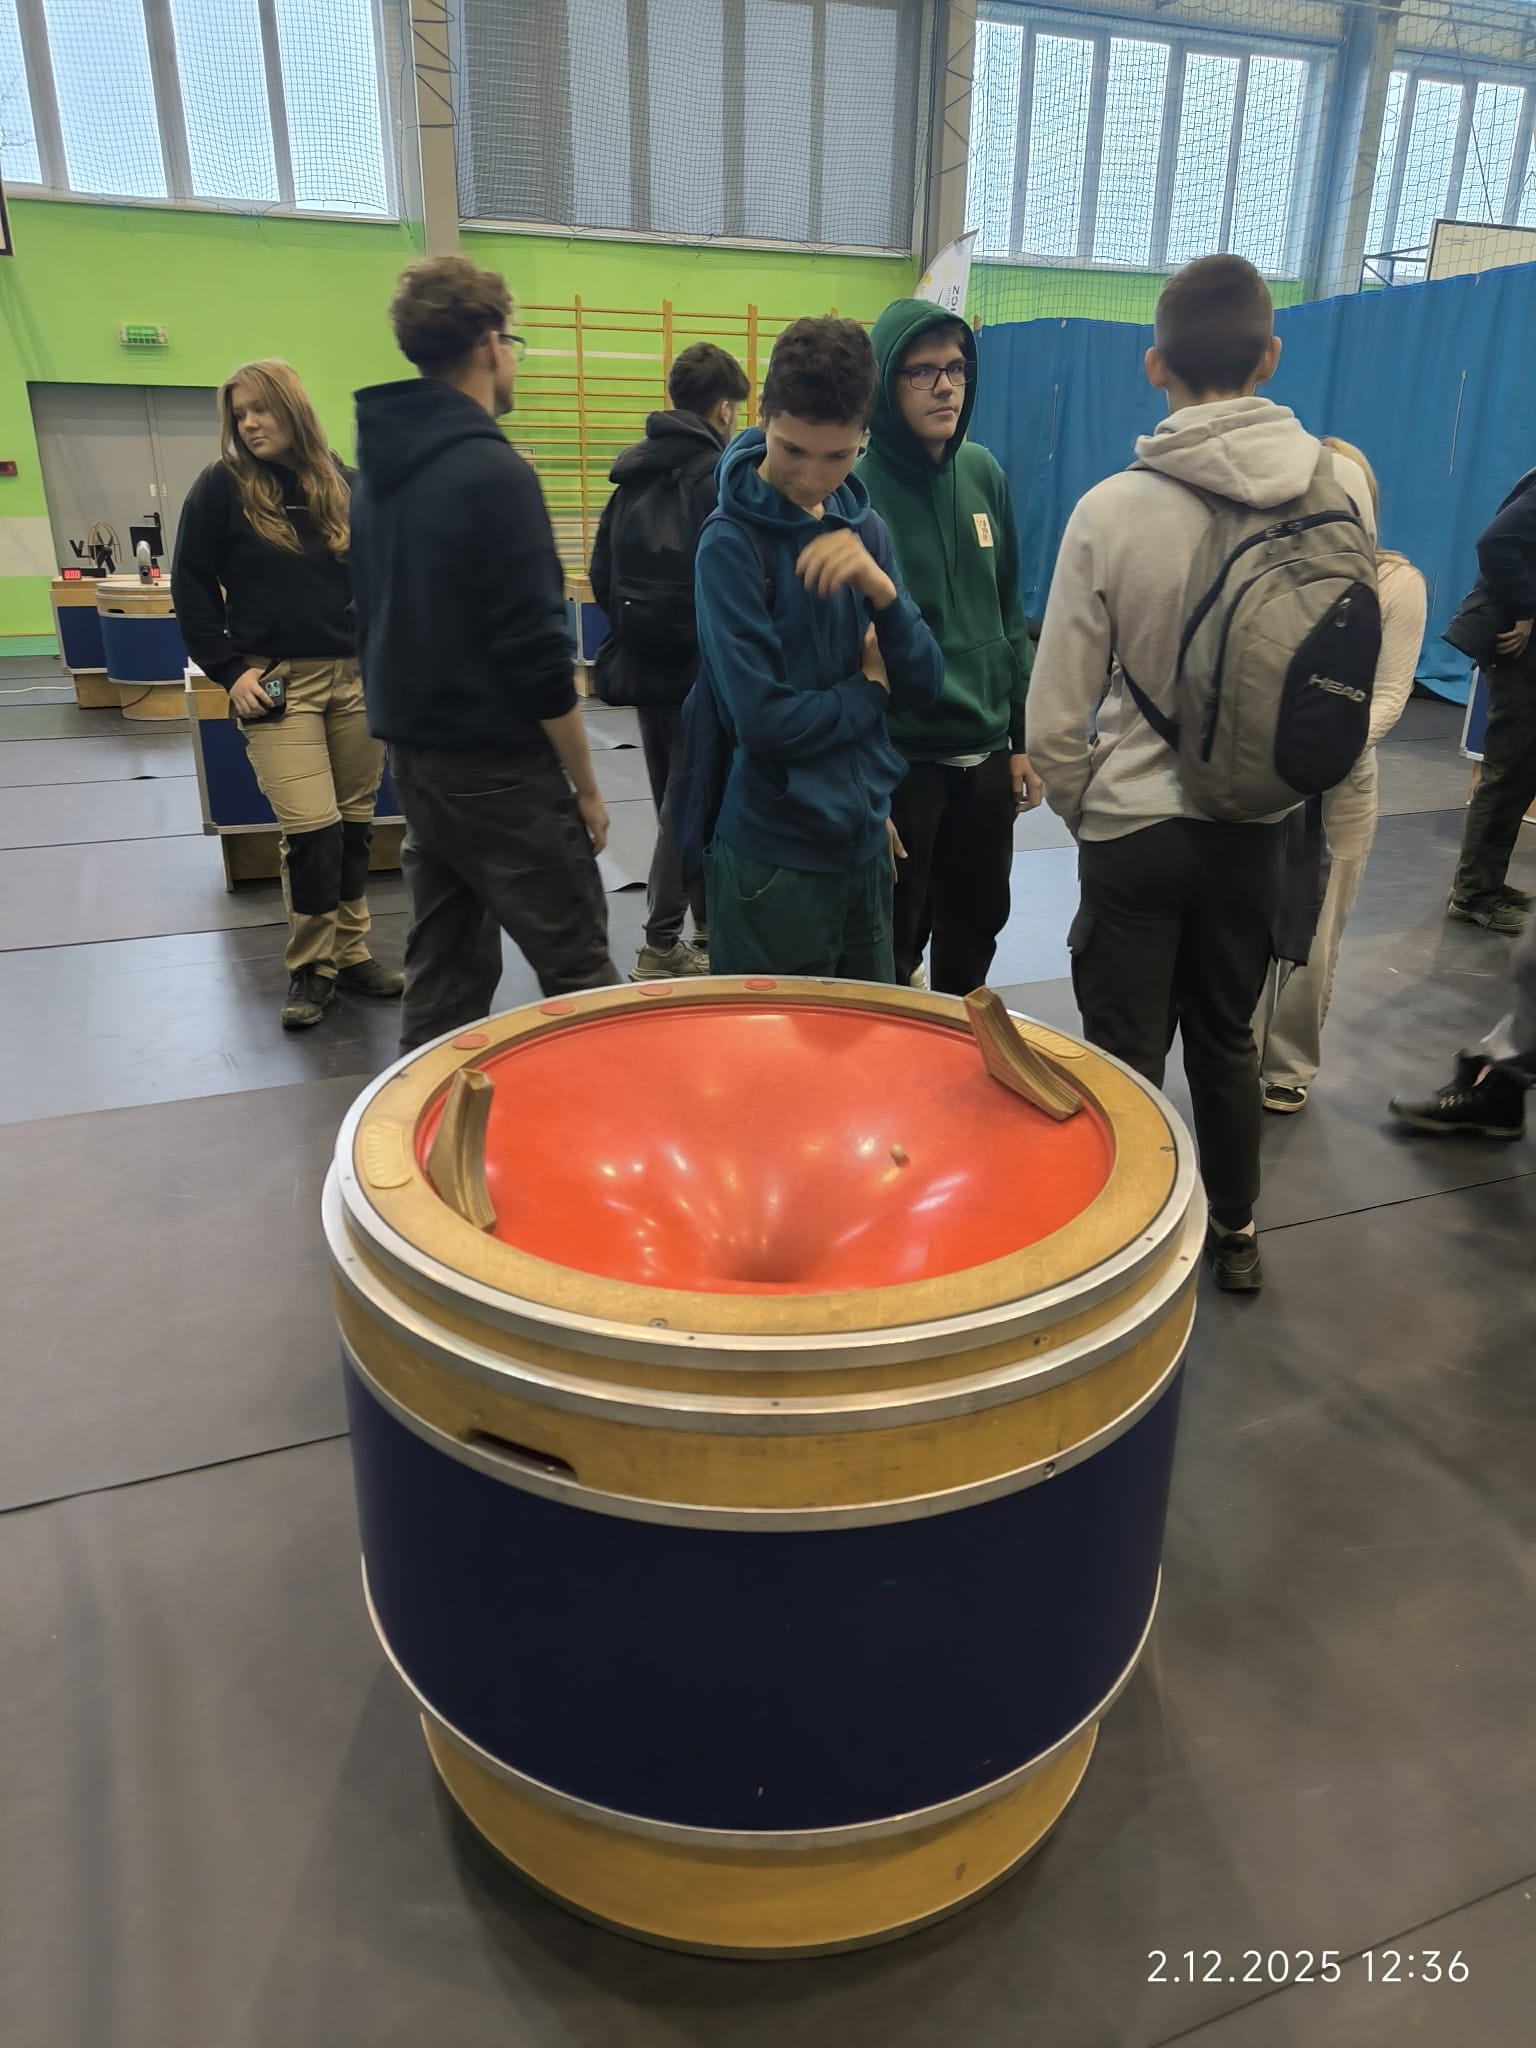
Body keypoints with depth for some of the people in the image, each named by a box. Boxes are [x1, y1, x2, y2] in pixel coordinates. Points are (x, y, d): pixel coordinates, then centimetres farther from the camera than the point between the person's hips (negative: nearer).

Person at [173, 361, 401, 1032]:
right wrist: (229, 669, -5)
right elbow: (191, 588, 3)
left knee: (355, 823, 6)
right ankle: (310, 967, 5)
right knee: (311, 827, -11)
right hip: (276, 683, -3)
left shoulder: (344, 484, 10)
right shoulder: (222, 486, 2)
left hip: (355, 678, 3)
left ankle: (350, 952, 20)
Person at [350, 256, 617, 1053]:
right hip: (498, 767, -9)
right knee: (578, 972, 2)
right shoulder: (493, 471, -16)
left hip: (412, 756, 9)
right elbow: (537, 652, -18)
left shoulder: (376, 468, 10)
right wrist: (585, 784, -10)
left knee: (444, 969, 14)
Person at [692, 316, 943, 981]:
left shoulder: (864, 526, 6)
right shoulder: (731, 543, -13)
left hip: (864, 844, 6)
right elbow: (766, 719, -22)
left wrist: (880, 588, -15)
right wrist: (867, 691, -5)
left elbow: (922, 687, 2)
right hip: (775, 859, -6)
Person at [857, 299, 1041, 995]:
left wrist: (1023, 738, 11)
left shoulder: (984, 474, 7)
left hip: (986, 758, 6)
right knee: (889, 957, 6)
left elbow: (1008, 616, 13)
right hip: (898, 762, -6)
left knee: (974, 937, 18)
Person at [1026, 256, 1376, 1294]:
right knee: (1227, 1036, 21)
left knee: (1127, 1056, 9)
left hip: (1135, 829, -3)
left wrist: (1083, 813, 6)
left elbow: (1056, 720, -12)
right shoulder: (1342, 482, -6)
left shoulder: (1112, 510, -16)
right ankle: (1237, 1233, 36)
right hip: (1261, 826, 4)